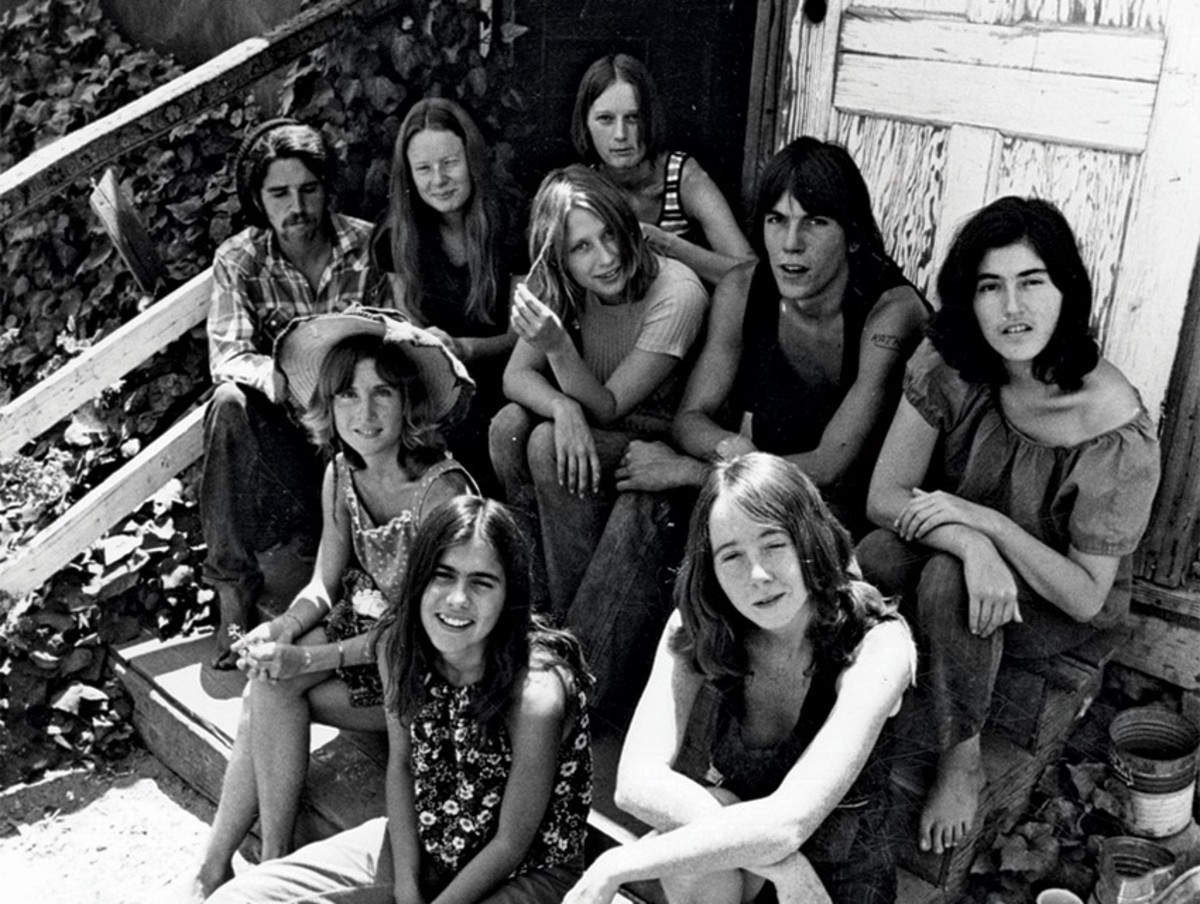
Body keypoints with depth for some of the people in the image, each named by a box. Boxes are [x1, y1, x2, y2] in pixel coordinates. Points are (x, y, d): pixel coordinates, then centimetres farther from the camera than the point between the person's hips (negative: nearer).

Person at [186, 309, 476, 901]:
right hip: (359, 627, 6)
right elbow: (324, 584, 5)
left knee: (270, 692, -20)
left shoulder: (442, 489, -24)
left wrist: (310, 660, -26)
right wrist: (282, 629, -17)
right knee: (267, 686, -19)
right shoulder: (341, 474, -1)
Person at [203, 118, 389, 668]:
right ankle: (234, 588, -27)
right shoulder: (238, 261, -2)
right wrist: (276, 376, -37)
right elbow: (227, 358, -14)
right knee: (229, 404, -31)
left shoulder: (371, 247, -4)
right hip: (283, 423, 1)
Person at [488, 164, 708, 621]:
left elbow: (607, 408, -23)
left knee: (547, 446, -29)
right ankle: (536, 597, -6)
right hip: (586, 428, 6)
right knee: (509, 424, -22)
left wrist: (558, 344, -40)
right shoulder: (559, 287, -7)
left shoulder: (677, 295, -25)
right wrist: (562, 406, -32)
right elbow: (516, 376, -10)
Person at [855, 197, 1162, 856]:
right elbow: (885, 497, -18)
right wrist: (972, 546, -37)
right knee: (867, 564, -30)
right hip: (956, 538, 3)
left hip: (1062, 605, -3)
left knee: (944, 582, -34)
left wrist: (987, 522, -33)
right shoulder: (946, 365, -17)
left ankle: (962, 764, -12)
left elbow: (1086, 596, -21)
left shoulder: (1117, 430, -27)